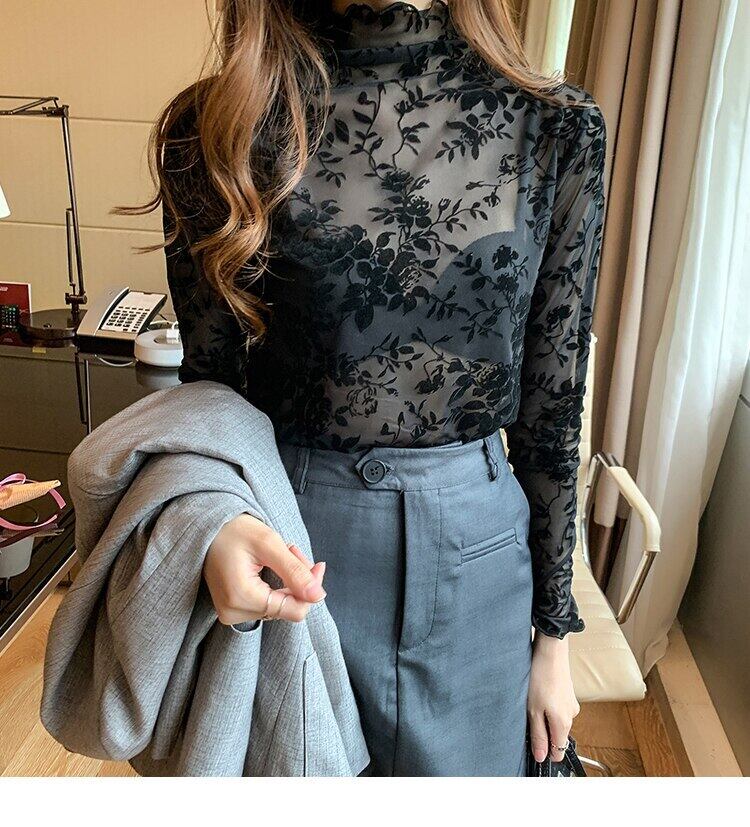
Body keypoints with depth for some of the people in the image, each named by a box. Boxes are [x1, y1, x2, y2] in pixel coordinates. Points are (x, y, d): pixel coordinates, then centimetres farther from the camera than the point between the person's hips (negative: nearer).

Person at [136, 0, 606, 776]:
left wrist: (553, 632, 6)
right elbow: (208, 383, -1)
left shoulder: (558, 128, -5)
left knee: (462, 766, 24)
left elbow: (552, 403, -1)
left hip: (477, 549, 2)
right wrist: (214, 520, -24)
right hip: (288, 546, 0)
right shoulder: (220, 126, -8)